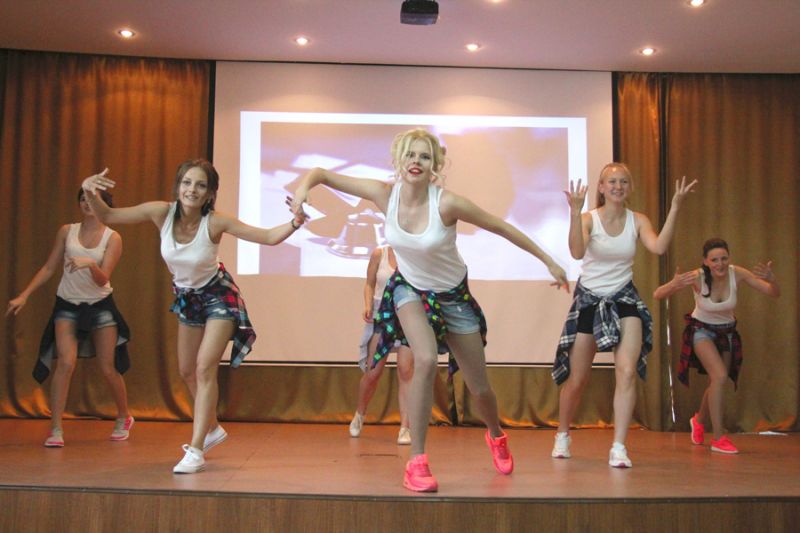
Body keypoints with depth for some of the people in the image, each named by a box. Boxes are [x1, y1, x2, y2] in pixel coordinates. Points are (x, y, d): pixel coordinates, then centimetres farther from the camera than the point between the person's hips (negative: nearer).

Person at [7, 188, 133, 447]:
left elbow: (103, 279, -14)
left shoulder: (113, 238, -5)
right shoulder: (67, 231, 1)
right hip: (68, 305, 1)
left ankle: (124, 418, 27)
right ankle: (55, 429, -11)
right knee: (66, 363, -17)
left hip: (100, 306, -1)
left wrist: (91, 264, -35)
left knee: (109, 369, 4)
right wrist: (24, 295, -2)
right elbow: (49, 268, 5)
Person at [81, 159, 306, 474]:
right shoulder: (162, 212, -22)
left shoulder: (215, 222, -29)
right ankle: (212, 428, 40)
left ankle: (196, 450, -10)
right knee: (187, 371, 16)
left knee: (205, 367, -16)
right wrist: (89, 192, -31)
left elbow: (268, 237, -29)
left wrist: (295, 223, -47)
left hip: (218, 295, -5)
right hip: (186, 296, 5)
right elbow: (107, 217, -13)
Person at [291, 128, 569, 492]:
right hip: (410, 289, 1)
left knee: (479, 387, 8)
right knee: (426, 361, -29)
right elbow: (323, 174, -15)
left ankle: (496, 435, 45)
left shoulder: (447, 204, -27)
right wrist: (304, 186, -38)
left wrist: (548, 261, -12)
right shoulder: (385, 194, -20)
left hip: (453, 295, 0)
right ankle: (417, 461, -13)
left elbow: (502, 227, -17)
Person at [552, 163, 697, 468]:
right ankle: (562, 436, 32)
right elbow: (577, 252, -31)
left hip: (624, 299, 2)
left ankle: (618, 447, -9)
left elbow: (658, 247, -24)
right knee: (577, 379, 7)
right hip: (589, 300, -2)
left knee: (627, 371, -16)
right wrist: (575, 212, -41)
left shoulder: (638, 221, -3)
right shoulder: (589, 219, -11)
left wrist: (675, 207, -28)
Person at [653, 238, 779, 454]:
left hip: (727, 332, 4)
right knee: (719, 376, -22)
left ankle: (699, 420, 45)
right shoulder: (697, 277, -28)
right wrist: (674, 284, -56)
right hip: (702, 330, -4)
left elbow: (774, 293, -19)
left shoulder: (737, 274, -21)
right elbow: (658, 295, -35)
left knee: (716, 383, 14)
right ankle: (718, 438, -11)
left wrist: (771, 279, -41)